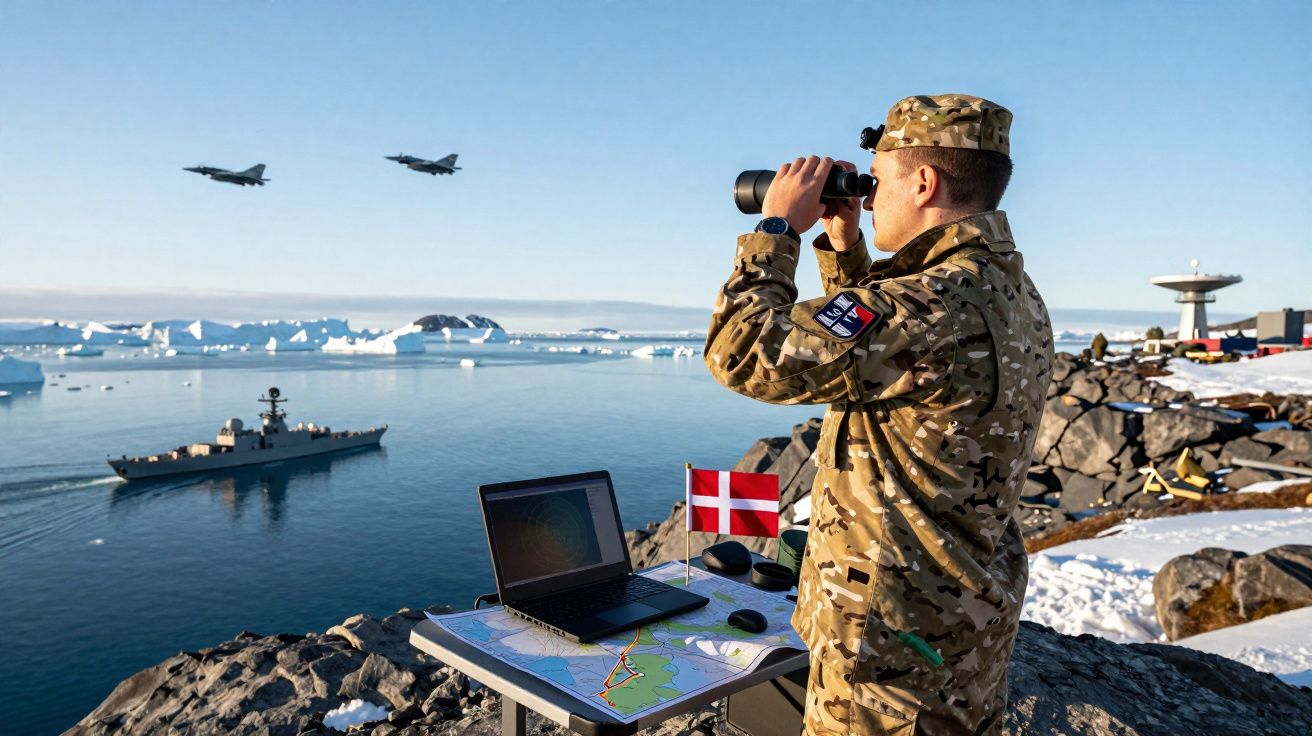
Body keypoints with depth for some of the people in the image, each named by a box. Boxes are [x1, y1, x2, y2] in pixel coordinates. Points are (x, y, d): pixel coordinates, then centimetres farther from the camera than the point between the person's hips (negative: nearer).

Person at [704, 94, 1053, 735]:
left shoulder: (940, 306, -28)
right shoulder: (1010, 293, 4)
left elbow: (745, 354, -28)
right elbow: (881, 346, 19)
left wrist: (777, 227, -15)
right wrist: (843, 247, 9)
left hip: (898, 645, -9)